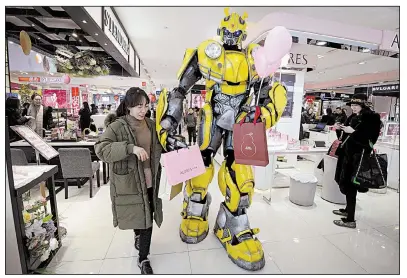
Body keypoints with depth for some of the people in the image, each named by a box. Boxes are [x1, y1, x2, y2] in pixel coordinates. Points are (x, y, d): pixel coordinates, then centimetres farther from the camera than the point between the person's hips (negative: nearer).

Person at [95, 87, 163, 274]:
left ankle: (143, 259, 32)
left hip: (149, 180, 4)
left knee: (148, 220, 10)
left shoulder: (151, 125, 5)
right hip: (128, 182, -4)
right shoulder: (117, 126, -11)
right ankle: (138, 235, 52)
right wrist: (130, 148, -32)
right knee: (137, 217, 15)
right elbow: (101, 149, -23)